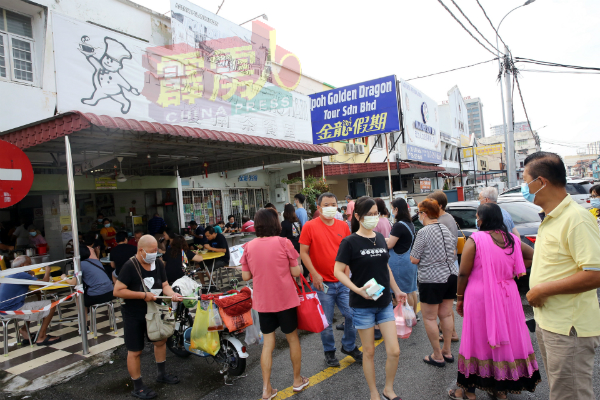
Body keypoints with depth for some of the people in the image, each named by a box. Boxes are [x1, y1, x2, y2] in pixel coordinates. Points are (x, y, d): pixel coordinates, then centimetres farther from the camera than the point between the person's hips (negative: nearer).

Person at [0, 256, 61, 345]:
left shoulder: (10, 275, 13)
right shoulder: (21, 275, -17)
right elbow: (44, 282, -20)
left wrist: (31, 276, 8)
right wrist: (47, 271, -2)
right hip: (14, 310, -10)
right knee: (51, 305, -8)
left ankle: (24, 329, 20)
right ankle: (41, 338, -2)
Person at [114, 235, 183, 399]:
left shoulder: (158, 264, -2)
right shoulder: (130, 266, -22)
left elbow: (164, 284, 1)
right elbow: (117, 291, -25)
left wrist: (172, 294, -21)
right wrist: (143, 295, -26)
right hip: (133, 316, -7)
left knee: (161, 340, 20)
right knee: (135, 351, 4)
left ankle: (162, 374, 41)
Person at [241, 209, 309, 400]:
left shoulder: (249, 246, -5)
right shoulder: (283, 243, -13)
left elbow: (246, 276, 1)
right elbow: (296, 272, -10)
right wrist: (293, 265, 10)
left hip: (262, 301, 3)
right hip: (285, 299, -2)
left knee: (268, 343, 13)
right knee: (293, 338, 17)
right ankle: (297, 380, 31)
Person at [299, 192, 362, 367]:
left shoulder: (343, 226, 5)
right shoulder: (310, 226, -7)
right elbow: (303, 252, -8)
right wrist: (315, 274, -14)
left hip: (343, 282, 4)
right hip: (322, 283, -3)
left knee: (352, 315, 7)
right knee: (326, 322, 8)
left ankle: (349, 346, 32)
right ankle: (329, 352, 31)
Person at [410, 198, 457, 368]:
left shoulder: (423, 232, -16)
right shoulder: (446, 229, 6)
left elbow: (414, 260, -13)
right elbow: (453, 253, 16)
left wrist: (413, 253, 6)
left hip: (432, 279, -8)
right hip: (451, 275, 8)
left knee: (430, 317, 5)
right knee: (446, 314, 17)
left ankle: (438, 356, 13)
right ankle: (447, 351, 27)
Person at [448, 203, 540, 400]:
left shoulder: (475, 240, -13)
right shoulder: (512, 239, 2)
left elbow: (463, 274, -12)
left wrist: (460, 298, 0)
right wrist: (510, 270, 12)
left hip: (480, 297, -4)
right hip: (508, 297, 4)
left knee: (478, 341, 7)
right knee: (506, 340, 15)